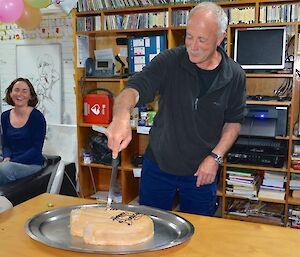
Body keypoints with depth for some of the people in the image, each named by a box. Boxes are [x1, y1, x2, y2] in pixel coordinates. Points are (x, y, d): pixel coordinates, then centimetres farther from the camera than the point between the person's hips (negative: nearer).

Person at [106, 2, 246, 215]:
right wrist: (121, 116, -44)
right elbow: (134, 89, -22)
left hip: (202, 172, 1)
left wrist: (215, 157, -10)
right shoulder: (169, 61, -12)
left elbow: (233, 122, 3)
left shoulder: (234, 76, -6)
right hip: (158, 165, 0)